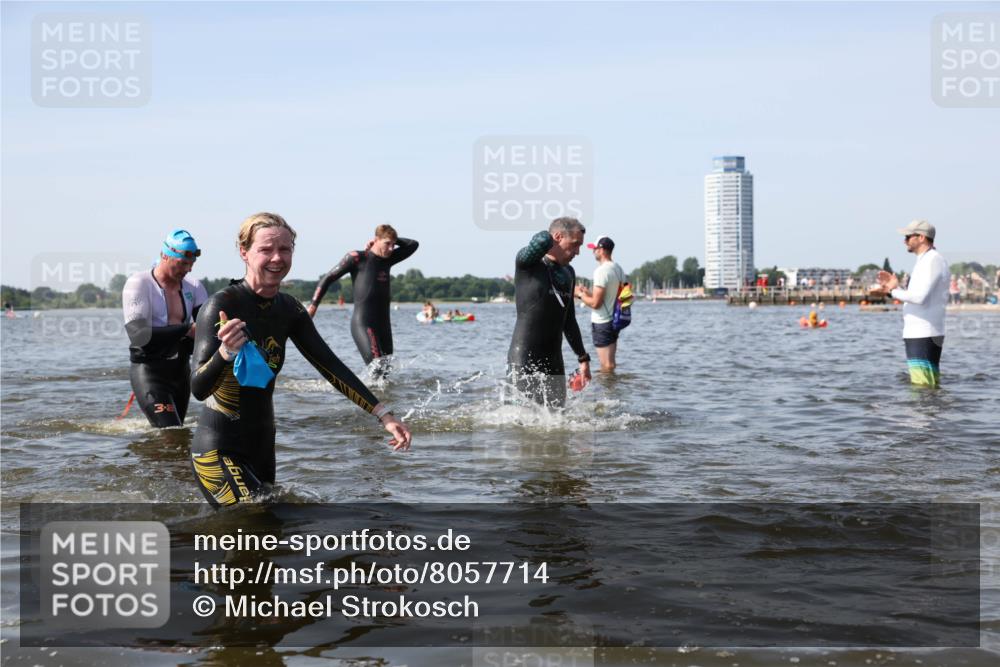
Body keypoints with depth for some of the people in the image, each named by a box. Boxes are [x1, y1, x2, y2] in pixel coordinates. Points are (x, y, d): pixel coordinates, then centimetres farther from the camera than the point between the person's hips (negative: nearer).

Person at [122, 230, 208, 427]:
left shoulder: (193, 287, 7)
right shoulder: (138, 283, -9)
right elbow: (139, 335, -20)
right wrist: (187, 330, -22)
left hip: (181, 371, 6)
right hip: (149, 372, -6)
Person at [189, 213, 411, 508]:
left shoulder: (289, 310, 3)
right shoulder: (222, 306, -18)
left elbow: (330, 365, 7)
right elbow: (199, 389, -25)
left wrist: (383, 414, 2)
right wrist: (225, 353, -45)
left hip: (262, 449, 8)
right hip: (219, 452, -8)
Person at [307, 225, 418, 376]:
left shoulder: (387, 259, 15)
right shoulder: (357, 258, -3)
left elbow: (413, 245, 25)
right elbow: (328, 279, 1)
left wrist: (393, 240, 12)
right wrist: (314, 304, -3)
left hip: (383, 324, 7)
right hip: (362, 324, -7)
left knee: (386, 369, 2)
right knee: (377, 368, -20)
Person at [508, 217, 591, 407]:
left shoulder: (568, 273, 15)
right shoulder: (528, 263, -7)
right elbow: (542, 240, -29)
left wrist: (583, 358, 22)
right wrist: (548, 244, -5)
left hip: (554, 359, 7)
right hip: (524, 358, -7)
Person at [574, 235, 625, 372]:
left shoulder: (601, 271, -19)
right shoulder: (618, 269, 8)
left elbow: (595, 303, -22)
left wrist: (580, 295, -5)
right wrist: (588, 292, 17)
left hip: (602, 323, -9)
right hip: (614, 320, 9)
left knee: (606, 365, -4)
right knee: (610, 363, 20)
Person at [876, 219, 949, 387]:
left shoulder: (933, 260, -12)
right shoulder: (924, 261, 20)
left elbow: (920, 297, -23)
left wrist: (895, 291, -10)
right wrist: (896, 287, 10)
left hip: (924, 336, -11)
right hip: (917, 334, 11)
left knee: (923, 386, -12)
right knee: (931, 385, 12)